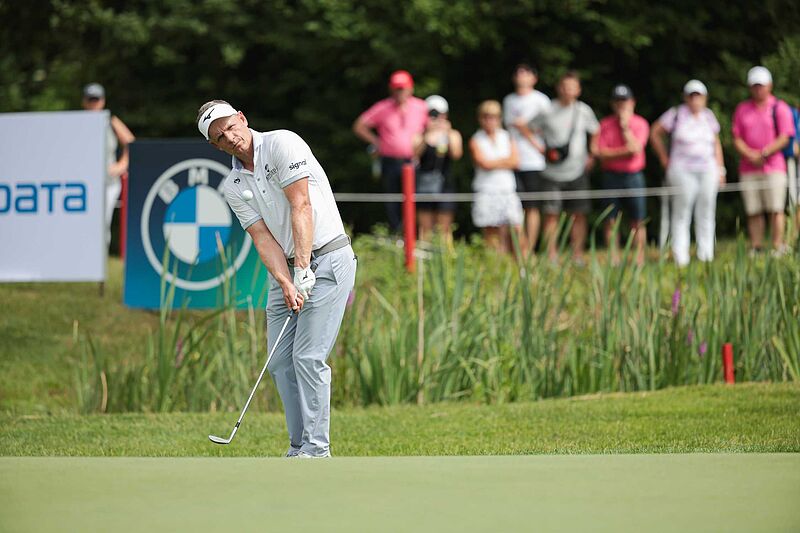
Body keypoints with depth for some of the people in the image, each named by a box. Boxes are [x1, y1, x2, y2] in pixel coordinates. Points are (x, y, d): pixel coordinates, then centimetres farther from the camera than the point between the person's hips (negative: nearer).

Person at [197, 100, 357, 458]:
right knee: (280, 362, 2)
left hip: (327, 258, -7)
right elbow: (264, 238, -1)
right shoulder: (233, 187, 8)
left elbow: (301, 207, -17)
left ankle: (316, 449, -11)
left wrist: (303, 270, -21)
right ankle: (300, 448, 8)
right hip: (286, 269, 7)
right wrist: (286, 284, -17)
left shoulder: (282, 144, -11)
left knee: (308, 357, -13)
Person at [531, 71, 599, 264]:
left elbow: (596, 133, 16)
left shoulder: (584, 111, 4)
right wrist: (540, 148, -3)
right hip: (552, 173, -1)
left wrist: (592, 156, 7)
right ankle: (551, 255, 2)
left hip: (577, 172, 2)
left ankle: (578, 255, 7)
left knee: (578, 215, 0)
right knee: (551, 214, -4)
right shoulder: (548, 111, -3)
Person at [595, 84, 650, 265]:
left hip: (633, 176, -1)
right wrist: (624, 151, -13)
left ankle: (639, 260, 4)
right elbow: (600, 152, -4)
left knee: (638, 221, 0)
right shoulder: (605, 124, 6)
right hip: (611, 176, 1)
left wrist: (625, 126, -9)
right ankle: (613, 260, 6)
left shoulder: (640, 124, 3)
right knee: (610, 221, 1)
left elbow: (635, 147, -12)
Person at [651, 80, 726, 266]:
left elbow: (716, 144, 17)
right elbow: (655, 133, 3)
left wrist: (720, 169, 12)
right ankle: (680, 256, -1)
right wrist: (665, 160, 3)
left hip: (708, 170, 4)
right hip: (683, 171, -4)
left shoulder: (709, 116, 11)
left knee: (706, 212, 4)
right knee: (681, 213, -3)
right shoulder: (676, 115, -2)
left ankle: (706, 254, 9)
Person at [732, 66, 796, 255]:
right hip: (748, 169, 3)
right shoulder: (742, 109, 14)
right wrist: (750, 155, -9)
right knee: (753, 211, 0)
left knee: (775, 209, -9)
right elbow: (737, 139, 8)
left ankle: (778, 247, -8)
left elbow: (784, 138, -4)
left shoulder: (780, 108, 4)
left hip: (774, 167, -3)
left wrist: (764, 154, -14)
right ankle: (755, 248, 2)